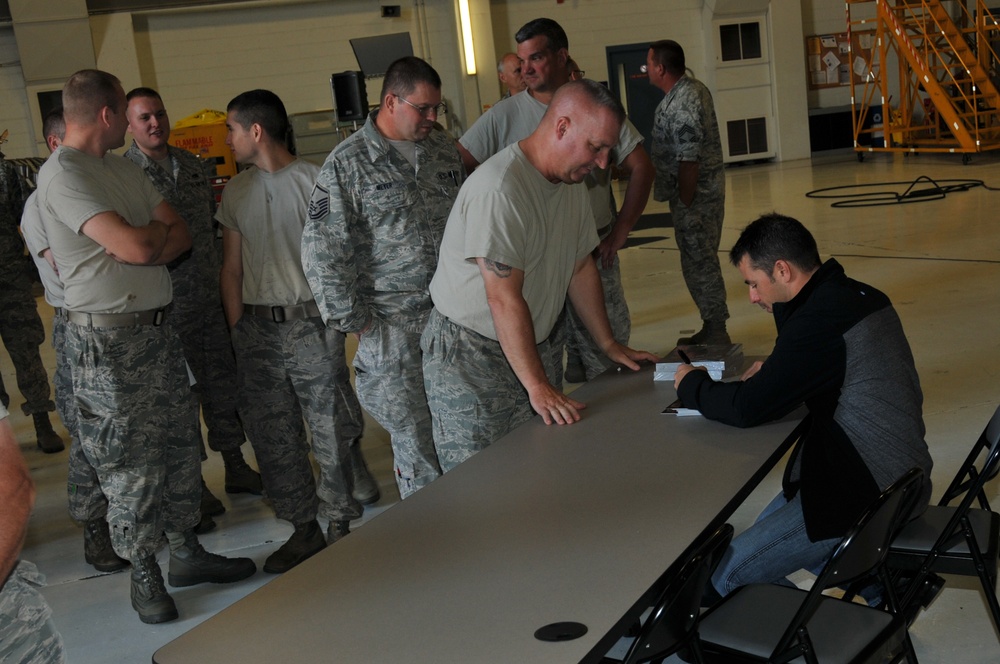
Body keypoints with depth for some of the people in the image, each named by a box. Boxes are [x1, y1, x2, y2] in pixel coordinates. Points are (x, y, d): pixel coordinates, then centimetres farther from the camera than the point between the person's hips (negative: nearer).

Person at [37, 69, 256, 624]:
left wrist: (143, 241, -10)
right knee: (130, 462, 0)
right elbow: (137, 247, -23)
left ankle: (186, 551, 28)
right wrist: (158, 227, -2)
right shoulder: (62, 175, -14)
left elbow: (181, 237, 9)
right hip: (107, 338, -8)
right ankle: (143, 574, 15)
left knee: (178, 443, 14)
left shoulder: (123, 169, 14)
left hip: (156, 324, 9)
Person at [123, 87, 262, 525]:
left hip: (211, 299, 5)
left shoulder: (191, 165, 10)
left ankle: (235, 468, 29)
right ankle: (195, 488, 17)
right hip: (166, 308, -5)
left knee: (223, 385, 14)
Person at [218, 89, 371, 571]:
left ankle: (341, 523, 15)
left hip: (311, 320, -5)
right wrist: (237, 330, 7)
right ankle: (304, 530, 20)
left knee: (331, 428, -1)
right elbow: (232, 266, 13)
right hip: (258, 327, 5)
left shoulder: (314, 181, -4)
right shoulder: (236, 191, 11)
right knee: (272, 436, 7)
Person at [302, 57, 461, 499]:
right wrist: (354, 321, -9)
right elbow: (322, 252, -9)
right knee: (415, 441, 1)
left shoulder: (445, 150, 10)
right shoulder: (348, 164, -7)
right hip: (394, 326, -5)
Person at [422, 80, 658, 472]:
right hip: (470, 357, -8)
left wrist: (609, 345, 15)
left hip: (533, 347, 8)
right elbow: (505, 299, -26)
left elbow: (581, 268, 15)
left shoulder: (572, 182, 6)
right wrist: (537, 387, -26)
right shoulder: (499, 189, -24)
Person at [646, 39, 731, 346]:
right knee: (702, 261, 17)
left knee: (699, 264, -3)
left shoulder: (682, 104, -23)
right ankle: (712, 329, 27)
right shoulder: (693, 87, 10)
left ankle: (716, 332, 6)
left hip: (695, 196, -11)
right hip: (707, 191, 11)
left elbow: (689, 160, -25)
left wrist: (685, 204, -21)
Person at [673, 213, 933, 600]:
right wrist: (774, 371, 8)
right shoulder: (861, 297, 6)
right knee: (765, 526, 26)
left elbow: (747, 408, -20)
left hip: (868, 493, -10)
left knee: (721, 578, -7)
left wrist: (691, 385, -2)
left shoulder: (818, 321, -24)